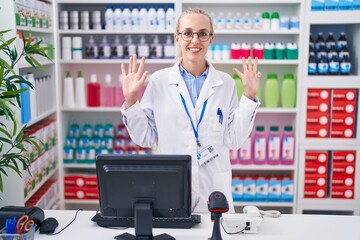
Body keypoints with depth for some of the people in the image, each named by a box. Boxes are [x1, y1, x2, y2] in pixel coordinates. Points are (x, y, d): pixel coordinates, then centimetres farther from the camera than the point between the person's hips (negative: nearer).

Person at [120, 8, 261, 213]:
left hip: (213, 188, 1)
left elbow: (234, 140, -1)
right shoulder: (159, 80, -3)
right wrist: (131, 100, -10)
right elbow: (145, 138, 1)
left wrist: (249, 97, -6)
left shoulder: (226, 83, 1)